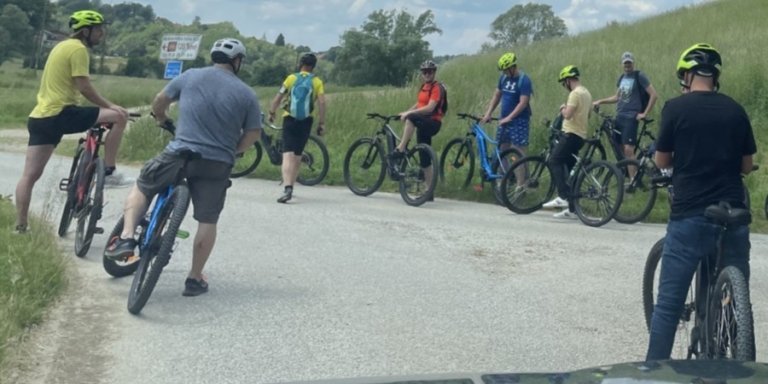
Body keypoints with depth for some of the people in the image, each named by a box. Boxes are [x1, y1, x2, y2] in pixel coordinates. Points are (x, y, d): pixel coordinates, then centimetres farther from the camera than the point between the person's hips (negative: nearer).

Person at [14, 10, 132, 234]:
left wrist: (104, 106, 27)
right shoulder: (78, 49, -8)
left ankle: (20, 227, 12)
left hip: (40, 116, 10)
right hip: (59, 114, -10)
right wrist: (110, 106, -8)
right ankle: (108, 172, -6)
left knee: (30, 175, 9)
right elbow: (84, 87, -16)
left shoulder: (63, 46, 22)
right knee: (119, 117, -10)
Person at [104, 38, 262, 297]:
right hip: (218, 164, 0)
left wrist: (161, 119, 36)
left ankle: (126, 237, 5)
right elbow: (253, 134, 3)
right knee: (208, 220, 10)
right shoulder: (246, 94, 2)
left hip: (180, 154, 0)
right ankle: (195, 279, 12)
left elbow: (159, 101, 15)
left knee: (141, 187, 20)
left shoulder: (190, 77, 4)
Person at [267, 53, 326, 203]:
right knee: (297, 155, 16)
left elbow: (277, 98, -1)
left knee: (288, 155, -10)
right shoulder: (317, 82, 2)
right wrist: (322, 123, -4)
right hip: (306, 121, 2)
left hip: (289, 119, -2)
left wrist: (272, 113, 14)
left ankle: (287, 188, -27)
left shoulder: (291, 78, 1)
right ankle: (290, 187, 25)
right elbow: (322, 102, -9)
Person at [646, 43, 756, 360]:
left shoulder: (676, 107, -5)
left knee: (669, 303, 2)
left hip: (690, 216, -3)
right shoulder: (735, 110, 6)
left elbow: (661, 161, 3)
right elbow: (747, 165, 12)